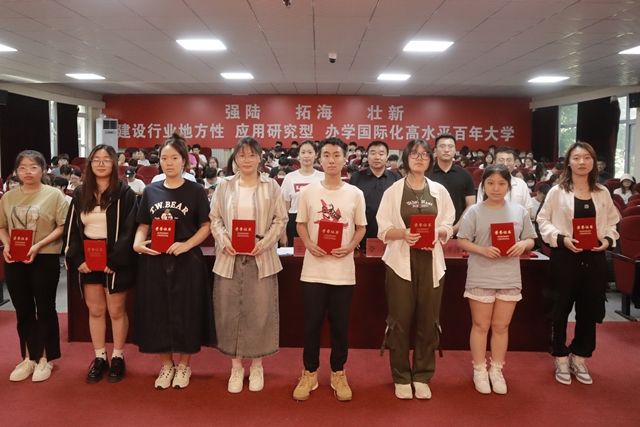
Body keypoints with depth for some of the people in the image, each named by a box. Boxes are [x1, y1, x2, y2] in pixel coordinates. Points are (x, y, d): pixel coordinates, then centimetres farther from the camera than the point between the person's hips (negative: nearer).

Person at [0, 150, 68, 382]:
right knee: (23, 311, 13)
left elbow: (62, 227, -9)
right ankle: (29, 358, 27)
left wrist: (38, 245, -19)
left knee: (45, 309, 7)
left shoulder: (54, 194, -5)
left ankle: (45, 359, 21)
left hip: (45, 259, -4)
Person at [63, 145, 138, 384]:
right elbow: (72, 228, 7)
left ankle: (117, 357, 20)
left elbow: (129, 229, -10)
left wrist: (114, 260, -17)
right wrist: (77, 259, -5)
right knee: (95, 311, 11)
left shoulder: (124, 193, -6)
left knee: (116, 311, 5)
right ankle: (99, 358, 23)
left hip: (114, 260, -4)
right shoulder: (80, 194, 7)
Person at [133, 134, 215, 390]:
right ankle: (166, 365, 26)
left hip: (186, 262, -3)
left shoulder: (196, 191, -2)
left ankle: (184, 365, 22)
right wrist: (137, 243, -9)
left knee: (185, 313, 4)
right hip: (155, 261, 3)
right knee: (157, 314, 8)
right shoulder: (150, 191, 7)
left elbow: (206, 226, -4)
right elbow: (143, 226, 11)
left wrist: (186, 245, -18)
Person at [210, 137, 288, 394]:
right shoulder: (225, 186, 7)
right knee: (230, 311, 6)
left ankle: (256, 365, 22)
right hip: (229, 257, 2)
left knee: (260, 311, 4)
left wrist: (264, 242, -13)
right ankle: (236, 366, 22)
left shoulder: (271, 186, 3)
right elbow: (214, 218, 7)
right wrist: (223, 240, -11)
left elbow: (280, 219, 1)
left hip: (261, 258, -1)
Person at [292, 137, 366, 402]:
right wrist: (309, 244, -10)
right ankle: (309, 373, 23)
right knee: (312, 323, 7)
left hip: (343, 270, 0)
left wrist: (350, 247, -10)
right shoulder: (308, 191, 1)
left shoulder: (355, 194, 1)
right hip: (314, 269, 0)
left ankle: (338, 373, 26)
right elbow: (301, 224, 8)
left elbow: (361, 227, 8)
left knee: (340, 325, 9)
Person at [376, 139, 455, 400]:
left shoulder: (439, 191, 9)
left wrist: (438, 232, -12)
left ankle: (422, 376, 20)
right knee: (400, 321, 1)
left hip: (431, 263, 2)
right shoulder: (393, 190, 3)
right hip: (401, 262, -2)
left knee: (428, 321, 5)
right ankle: (401, 378, 16)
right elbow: (383, 230, 0)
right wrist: (403, 234, -18)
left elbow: (449, 227, 9)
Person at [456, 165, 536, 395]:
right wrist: (482, 250, -20)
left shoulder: (519, 211, 4)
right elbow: (462, 241, -5)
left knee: (501, 326, 13)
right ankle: (480, 370, 21)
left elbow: (530, 239, 9)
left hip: (509, 278, 3)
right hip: (481, 277, -2)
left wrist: (523, 245, -13)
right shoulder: (475, 211, -4)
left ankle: (496, 370, 27)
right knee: (480, 326, 8)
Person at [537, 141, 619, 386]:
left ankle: (579, 359, 27)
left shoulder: (602, 193, 8)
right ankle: (561, 359, 20)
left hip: (594, 258, 4)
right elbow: (543, 221, -4)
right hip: (565, 257, -3)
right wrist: (561, 238, -18)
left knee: (589, 310, 11)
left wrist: (608, 239, -8)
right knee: (561, 309, 4)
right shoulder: (557, 191, -3)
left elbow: (612, 222, 12)